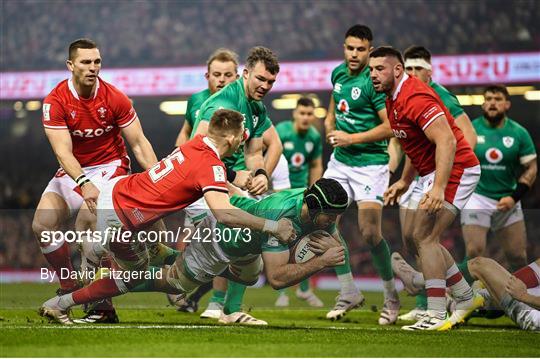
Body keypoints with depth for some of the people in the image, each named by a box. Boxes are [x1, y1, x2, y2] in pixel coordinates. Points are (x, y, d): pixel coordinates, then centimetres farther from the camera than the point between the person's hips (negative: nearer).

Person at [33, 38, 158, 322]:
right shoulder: (55, 102, -12)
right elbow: (63, 152, -21)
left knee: (86, 220, -27)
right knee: (42, 225, -13)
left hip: (110, 166, -3)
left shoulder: (115, 99, -11)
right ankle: (68, 289, 5)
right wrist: (83, 183, -38)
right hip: (73, 171, 3)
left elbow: (139, 144, -7)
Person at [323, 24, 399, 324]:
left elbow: (391, 126, -20)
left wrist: (351, 138, -18)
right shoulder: (338, 73, 6)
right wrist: (330, 124, 9)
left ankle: (391, 296, 8)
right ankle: (348, 293, 11)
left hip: (370, 162, -7)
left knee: (369, 232, -12)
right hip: (340, 161, 7)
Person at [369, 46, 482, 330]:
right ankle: (466, 299, 24)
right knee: (421, 238, 13)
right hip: (430, 173, 11)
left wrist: (438, 188, -38)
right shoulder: (393, 99, 11)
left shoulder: (416, 98, -22)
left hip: (454, 169, -11)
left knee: (424, 237, -16)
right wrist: (404, 182, 24)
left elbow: (447, 142, -31)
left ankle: (436, 315, -14)